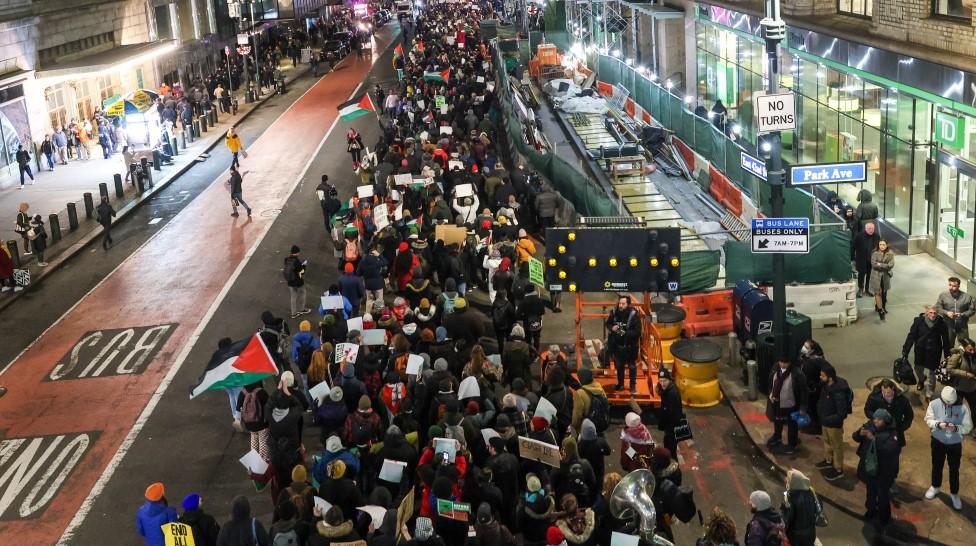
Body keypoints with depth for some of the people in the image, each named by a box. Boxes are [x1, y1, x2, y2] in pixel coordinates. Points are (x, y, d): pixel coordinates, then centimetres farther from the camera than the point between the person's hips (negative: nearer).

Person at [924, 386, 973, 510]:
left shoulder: (962, 408, -22)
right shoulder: (934, 404, -18)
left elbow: (968, 427, -16)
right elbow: (928, 420, -11)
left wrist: (956, 428, -35)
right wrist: (938, 424, -31)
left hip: (955, 444, -1)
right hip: (938, 441, 1)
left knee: (954, 469, 14)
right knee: (937, 466, 22)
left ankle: (954, 494, 35)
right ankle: (935, 487, 48)